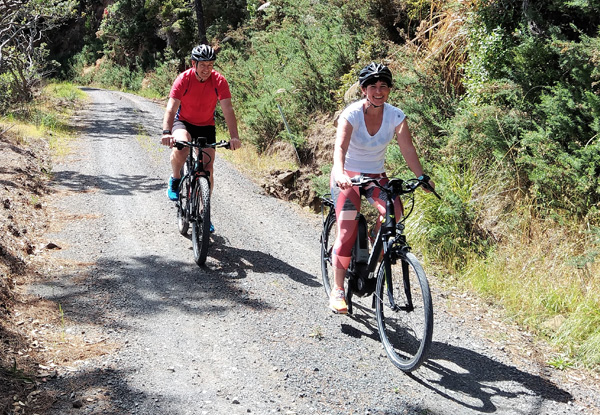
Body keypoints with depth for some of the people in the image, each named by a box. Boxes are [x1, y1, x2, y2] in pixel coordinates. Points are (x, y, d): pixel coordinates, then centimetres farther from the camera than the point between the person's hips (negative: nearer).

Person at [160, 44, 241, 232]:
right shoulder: (183, 79, -22)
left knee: (208, 170, -5)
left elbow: (228, 109, -23)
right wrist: (166, 132, -46)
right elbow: (171, 107, -30)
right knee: (180, 148, -36)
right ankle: (175, 180, -5)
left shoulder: (219, 81, -19)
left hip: (206, 126, 2)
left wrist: (234, 137, -36)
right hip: (184, 122, -2)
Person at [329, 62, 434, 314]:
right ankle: (338, 290, -6)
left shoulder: (396, 116, -9)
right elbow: (340, 146, -33)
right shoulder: (352, 114, -19)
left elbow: (407, 148, -16)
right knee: (347, 230, -17)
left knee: (393, 211, -25)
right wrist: (340, 173, -51)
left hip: (376, 176, 3)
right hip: (348, 176, -3)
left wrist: (422, 177, -30)